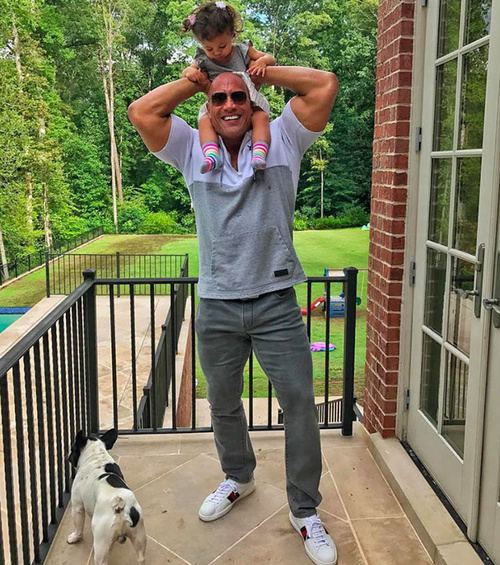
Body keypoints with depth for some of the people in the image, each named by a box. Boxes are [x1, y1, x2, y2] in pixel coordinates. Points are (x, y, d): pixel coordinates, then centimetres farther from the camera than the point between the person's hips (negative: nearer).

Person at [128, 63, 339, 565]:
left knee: (299, 403, 1)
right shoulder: (193, 150, 7)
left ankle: (305, 511, 20)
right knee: (222, 404, 19)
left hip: (276, 303, -2)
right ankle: (238, 477, 46)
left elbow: (325, 84, -7)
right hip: (217, 307, 3)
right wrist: (198, 79, 4)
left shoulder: (281, 141, 2)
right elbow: (141, 112, -4)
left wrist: (262, 71, 3)